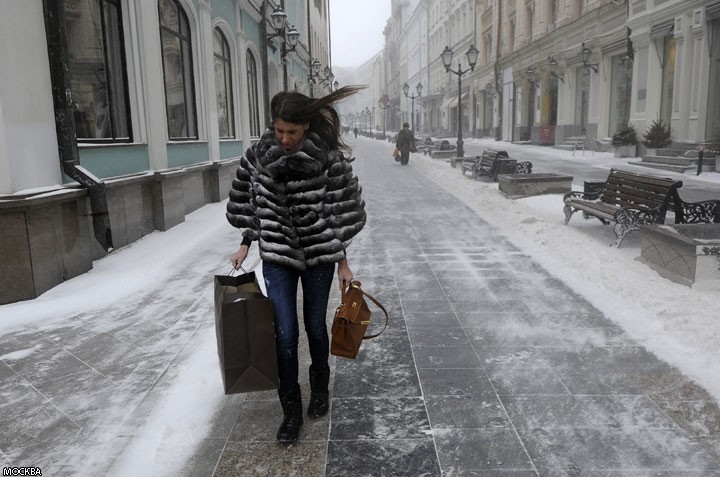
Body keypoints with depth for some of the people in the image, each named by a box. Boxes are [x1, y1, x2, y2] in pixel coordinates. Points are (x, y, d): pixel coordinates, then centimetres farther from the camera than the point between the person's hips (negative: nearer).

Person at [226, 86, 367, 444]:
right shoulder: (258, 155, -5)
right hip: (277, 256, 2)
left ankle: (320, 388, 40)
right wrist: (246, 243, 8)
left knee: (315, 327, 13)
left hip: (318, 255, -1)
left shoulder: (329, 158, -13)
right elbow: (248, 203, 9)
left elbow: (342, 211, -7)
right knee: (285, 334, 0)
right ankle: (291, 411, 18)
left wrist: (342, 261, -4)